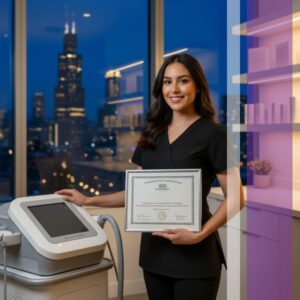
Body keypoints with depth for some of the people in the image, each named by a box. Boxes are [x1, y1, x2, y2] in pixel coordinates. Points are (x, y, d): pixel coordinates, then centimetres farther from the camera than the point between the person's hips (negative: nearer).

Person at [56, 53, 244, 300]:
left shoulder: (212, 133, -8)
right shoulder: (152, 133, 9)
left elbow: (235, 199, -10)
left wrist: (200, 234, -21)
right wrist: (89, 200, 9)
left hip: (193, 255, -5)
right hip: (155, 250, 5)